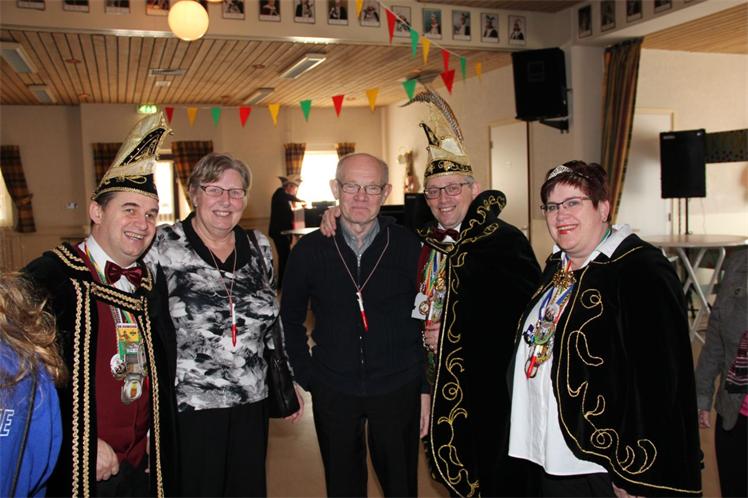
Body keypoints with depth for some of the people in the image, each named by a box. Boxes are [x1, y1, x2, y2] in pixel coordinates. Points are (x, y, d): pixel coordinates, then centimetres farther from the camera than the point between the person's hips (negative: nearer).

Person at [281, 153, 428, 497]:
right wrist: (304, 376, 3)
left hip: (399, 391, -1)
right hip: (332, 393, 1)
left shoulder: (409, 246, -6)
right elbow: (290, 319, 8)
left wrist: (426, 388, 0)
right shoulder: (309, 250, -4)